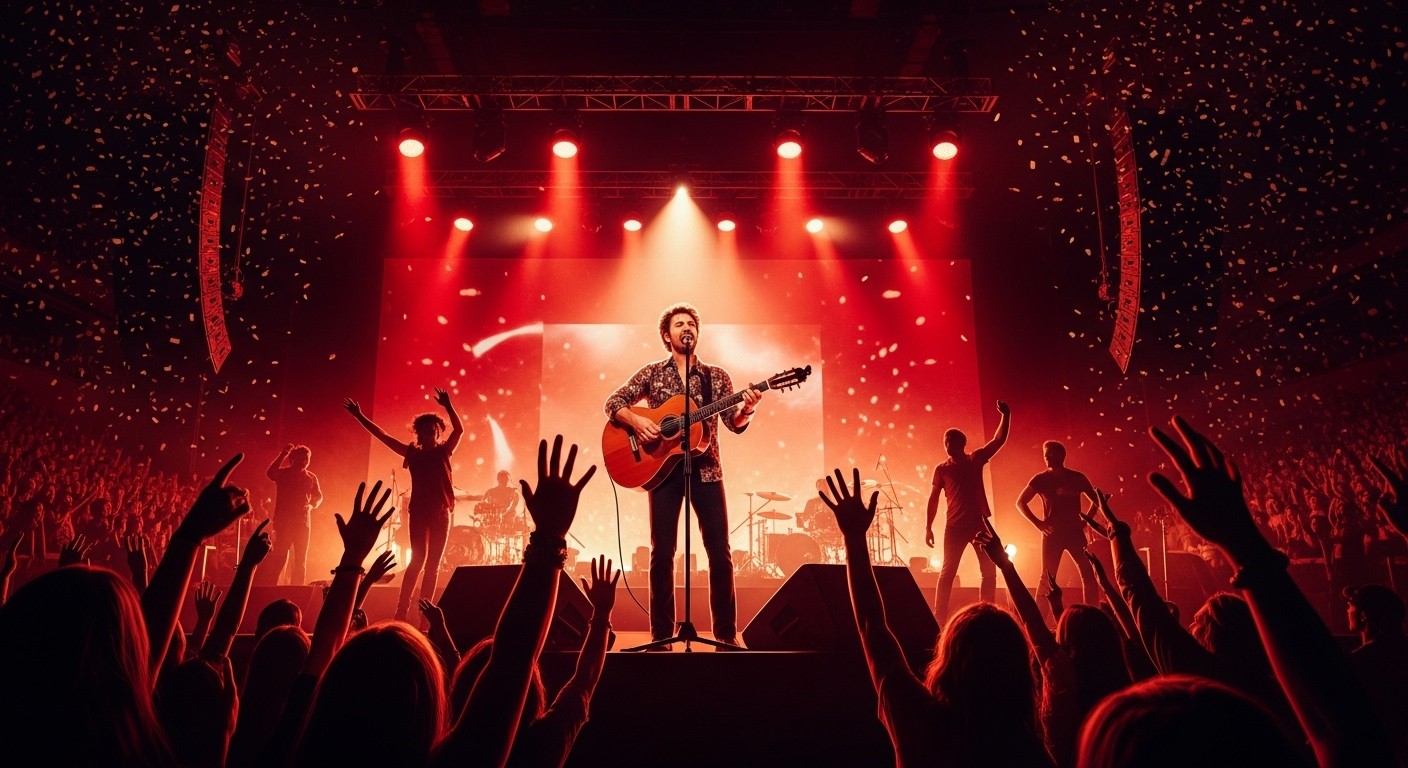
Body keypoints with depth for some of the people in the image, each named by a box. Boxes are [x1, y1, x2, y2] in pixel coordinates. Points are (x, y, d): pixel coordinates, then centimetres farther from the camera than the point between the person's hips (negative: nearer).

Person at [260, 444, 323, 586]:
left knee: (301, 560, 6)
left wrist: (311, 505, -10)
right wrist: (282, 455, -28)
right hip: (283, 521, -4)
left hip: (302, 522, 4)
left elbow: (318, 496, 11)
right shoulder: (282, 473, 0)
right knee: (279, 558, -8)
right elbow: (269, 473, -21)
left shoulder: (311, 477, 10)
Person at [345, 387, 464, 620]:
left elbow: (459, 429, -10)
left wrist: (448, 407, -25)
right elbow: (383, 436, 8)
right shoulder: (413, 453, 7)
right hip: (420, 512, -2)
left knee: (433, 563, 4)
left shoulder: (444, 451, 7)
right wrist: (360, 417, 6)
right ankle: (401, 610, -10)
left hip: (441, 513, 2)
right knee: (419, 558, -14)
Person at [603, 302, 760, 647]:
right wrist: (636, 420, -15)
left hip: (706, 469, 1)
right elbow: (613, 403, 4)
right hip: (663, 467, -1)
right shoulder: (652, 373, 7)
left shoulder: (716, 376, 9)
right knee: (662, 552, 0)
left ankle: (726, 633, 11)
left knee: (720, 551, -1)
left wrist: (747, 409, -19)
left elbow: (735, 424, 3)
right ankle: (661, 635, 11)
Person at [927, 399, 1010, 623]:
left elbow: (999, 440, 3)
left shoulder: (975, 459, 7)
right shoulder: (942, 469, 4)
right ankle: (939, 617, -2)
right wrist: (928, 527, -3)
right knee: (947, 571, -3)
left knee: (989, 570, 5)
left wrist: (1006, 416, -9)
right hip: (955, 526, -2)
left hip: (980, 523, 2)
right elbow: (934, 499, 4)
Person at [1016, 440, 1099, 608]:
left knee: (1089, 574, -3)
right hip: (1052, 534, -2)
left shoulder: (1078, 478, 4)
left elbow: (1095, 500, 17)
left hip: (1075, 532, 2)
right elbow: (1020, 502, 3)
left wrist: (1085, 521, 4)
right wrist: (1037, 523, -6)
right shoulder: (1041, 479, 0)